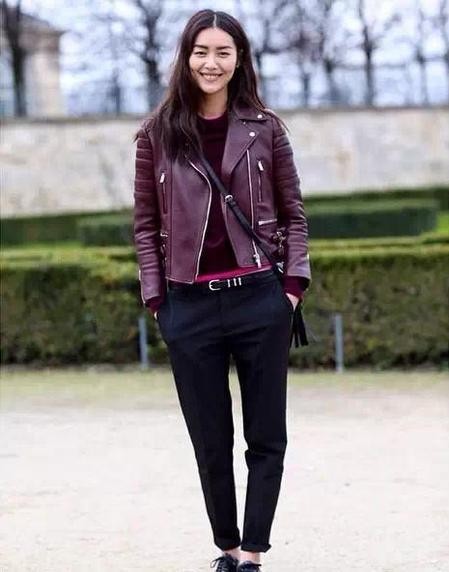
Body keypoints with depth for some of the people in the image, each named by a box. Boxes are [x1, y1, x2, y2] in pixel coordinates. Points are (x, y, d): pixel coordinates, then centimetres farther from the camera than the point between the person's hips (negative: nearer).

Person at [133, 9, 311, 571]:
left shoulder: (264, 128, 3)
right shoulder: (157, 134, 3)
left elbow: (293, 212, 7)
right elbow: (146, 222, 5)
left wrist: (294, 282, -3)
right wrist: (155, 298, 0)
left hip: (258, 296, 0)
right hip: (189, 306, 0)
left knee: (266, 437, 1)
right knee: (211, 442, 8)